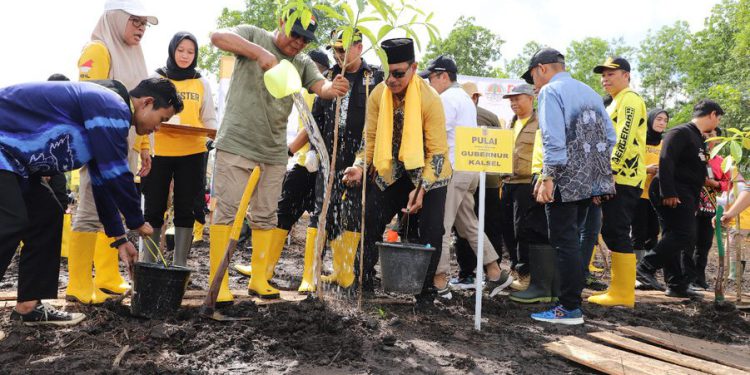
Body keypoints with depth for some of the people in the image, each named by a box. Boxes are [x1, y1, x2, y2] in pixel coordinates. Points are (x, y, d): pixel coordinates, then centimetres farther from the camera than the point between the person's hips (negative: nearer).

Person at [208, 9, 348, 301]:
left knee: (266, 216, 10)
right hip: (236, 143, -5)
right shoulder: (254, 36, 1)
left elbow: (321, 86, -5)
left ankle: (258, 279, 22)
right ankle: (218, 282, 3)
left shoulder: (303, 64, 12)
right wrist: (259, 52, -29)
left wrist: (334, 88, -30)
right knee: (226, 210, -4)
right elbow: (218, 37, -16)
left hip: (274, 151, 5)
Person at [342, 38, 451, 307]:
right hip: (390, 172, 4)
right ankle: (364, 282, 15)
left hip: (429, 173, -3)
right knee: (370, 222, -2)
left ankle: (426, 290, 10)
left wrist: (421, 188, -25)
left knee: (430, 232, -8)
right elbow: (370, 137, 0)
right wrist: (361, 166, -16)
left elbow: (437, 151, -19)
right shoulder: (378, 95, -10)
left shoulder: (430, 99, -22)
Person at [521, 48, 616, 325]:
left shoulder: (550, 91, -6)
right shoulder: (589, 92, 18)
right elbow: (610, 137, 15)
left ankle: (570, 309, 0)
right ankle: (571, 296, 19)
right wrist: (600, 173, 18)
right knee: (571, 239, 15)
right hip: (592, 178, 8)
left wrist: (548, 177, -18)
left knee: (564, 242, -3)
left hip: (566, 179, -8)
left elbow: (554, 139, -18)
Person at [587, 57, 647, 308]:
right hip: (615, 179, 10)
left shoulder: (629, 99, -6)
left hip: (623, 178, -10)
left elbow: (625, 138, -18)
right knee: (612, 232, 10)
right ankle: (620, 290, 15)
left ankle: (623, 294, -7)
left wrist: (610, 169, -24)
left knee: (617, 233, -10)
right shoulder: (616, 102, 26)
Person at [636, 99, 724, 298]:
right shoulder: (681, 132, -8)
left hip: (683, 196, 11)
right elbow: (666, 161, -20)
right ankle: (646, 267, -15)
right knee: (685, 236, -17)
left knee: (673, 239, 9)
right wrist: (668, 193, -26)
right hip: (674, 195, -10)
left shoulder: (697, 138, 23)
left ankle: (676, 285, 13)